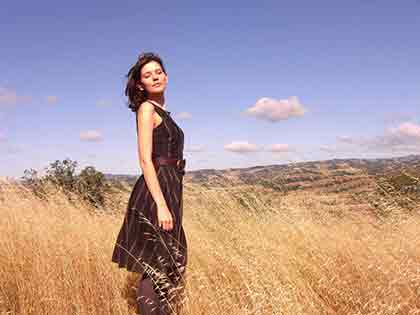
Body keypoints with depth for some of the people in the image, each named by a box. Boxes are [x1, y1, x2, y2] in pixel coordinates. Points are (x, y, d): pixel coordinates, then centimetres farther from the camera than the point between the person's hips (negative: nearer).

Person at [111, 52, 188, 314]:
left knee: (167, 267, 14)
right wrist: (161, 205, -23)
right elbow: (146, 160, -15)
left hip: (168, 190, 9)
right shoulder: (146, 108, -6)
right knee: (154, 268, -5)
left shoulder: (162, 112, 19)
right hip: (155, 193, -9)